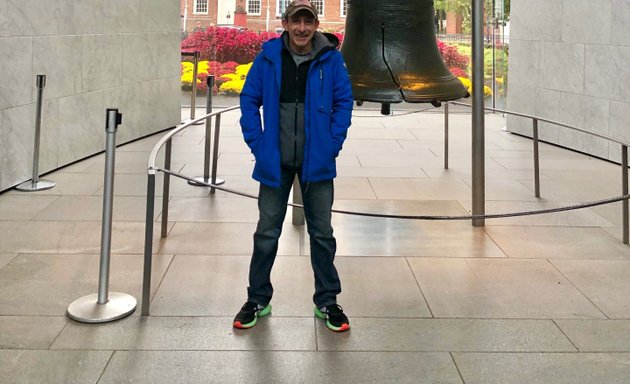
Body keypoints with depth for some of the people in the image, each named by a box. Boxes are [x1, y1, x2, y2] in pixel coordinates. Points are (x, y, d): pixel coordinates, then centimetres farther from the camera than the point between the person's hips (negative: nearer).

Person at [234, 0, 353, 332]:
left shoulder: (331, 59, -6)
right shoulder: (268, 57, -5)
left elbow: (344, 102, 0)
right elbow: (249, 100, 2)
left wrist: (333, 144, -7)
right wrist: (257, 143, -4)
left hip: (317, 163, 0)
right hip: (275, 162, 1)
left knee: (322, 233, 10)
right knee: (266, 233, 10)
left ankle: (326, 301, 25)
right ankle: (258, 300, 26)